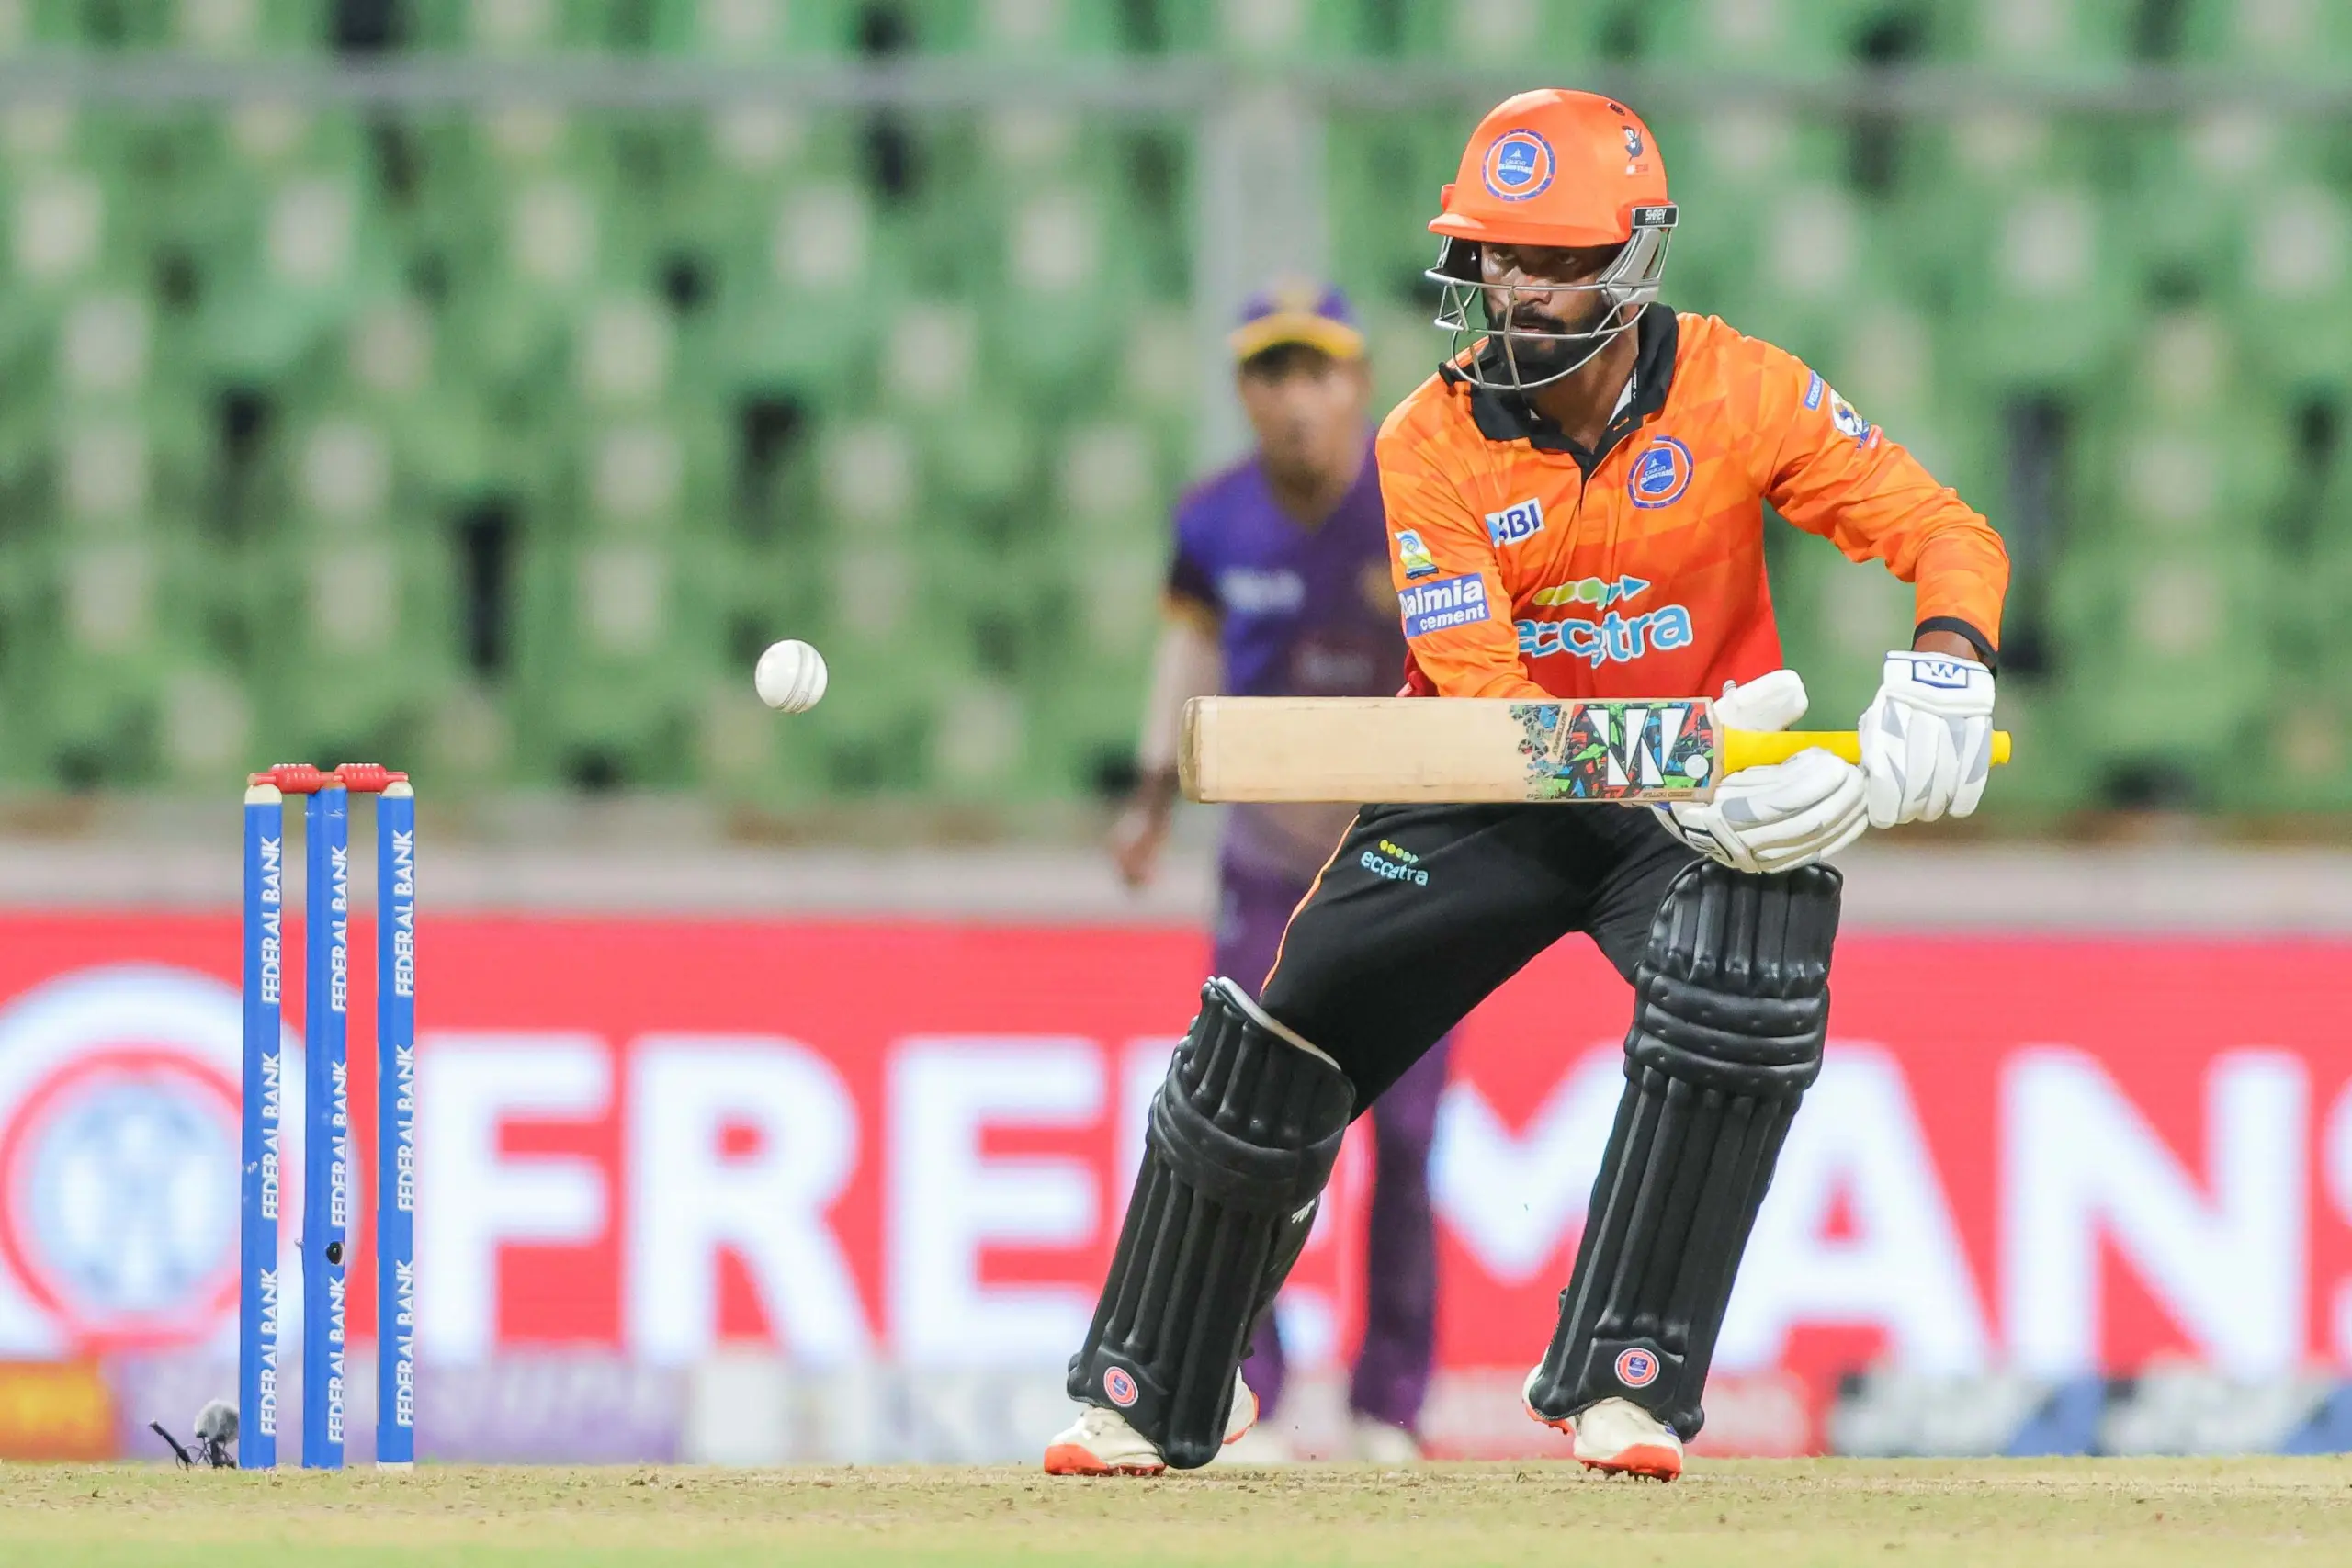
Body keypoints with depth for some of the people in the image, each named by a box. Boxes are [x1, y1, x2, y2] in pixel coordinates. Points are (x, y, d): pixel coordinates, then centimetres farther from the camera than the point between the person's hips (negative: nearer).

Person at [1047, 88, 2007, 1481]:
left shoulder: (1739, 391, -14)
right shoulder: (1431, 445, -14)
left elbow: (1948, 532, -13)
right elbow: (1483, 694, -22)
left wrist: (1944, 670, -36)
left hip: (1719, 791, -1)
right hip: (1497, 792, 1)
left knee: (1743, 996, -31)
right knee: (1279, 1038, -7)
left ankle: (1626, 1380, -20)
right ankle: (1153, 1394, 14)